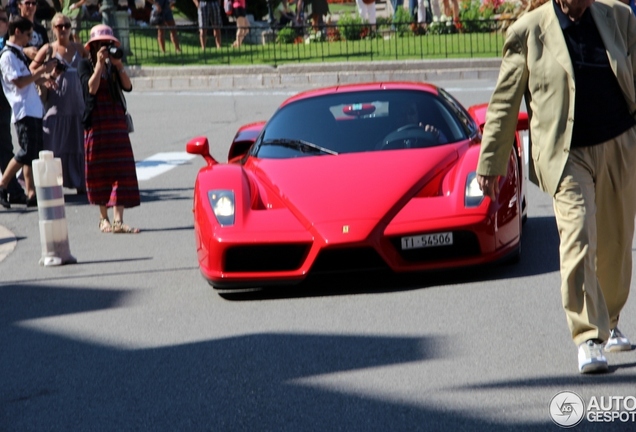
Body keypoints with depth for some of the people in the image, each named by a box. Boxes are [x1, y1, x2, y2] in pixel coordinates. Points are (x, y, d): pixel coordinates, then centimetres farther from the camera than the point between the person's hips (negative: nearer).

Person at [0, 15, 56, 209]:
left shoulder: (19, 53, 18)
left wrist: (43, 78, 10)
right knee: (27, 153, -12)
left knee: (34, 153, 6)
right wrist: (41, 70, -15)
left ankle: (31, 194, 7)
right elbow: (19, 82, -19)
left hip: (34, 110, 9)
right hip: (23, 111, -9)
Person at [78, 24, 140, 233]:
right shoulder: (85, 65, 1)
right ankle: (103, 218, 14)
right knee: (100, 171, 3)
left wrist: (118, 65, -13)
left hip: (117, 120, 3)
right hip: (96, 121, -3)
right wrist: (99, 63, -16)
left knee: (121, 169, -7)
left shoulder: (113, 65, 10)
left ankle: (118, 220, -12)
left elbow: (127, 86, -3)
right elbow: (91, 88, -15)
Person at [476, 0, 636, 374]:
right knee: (578, 241, -15)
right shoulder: (528, 31, -3)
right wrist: (491, 163, 2)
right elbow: (504, 103, 2)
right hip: (565, 155, -3)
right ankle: (589, 339, -11)